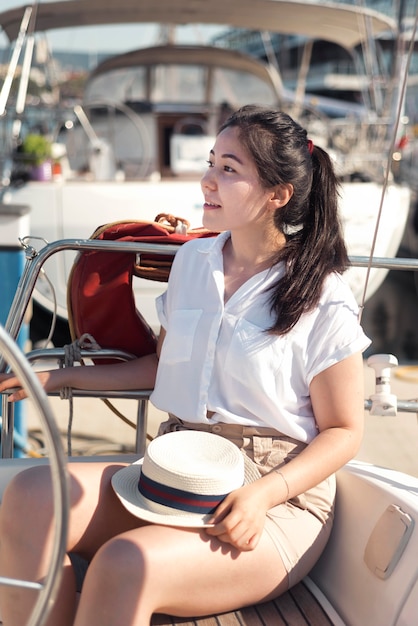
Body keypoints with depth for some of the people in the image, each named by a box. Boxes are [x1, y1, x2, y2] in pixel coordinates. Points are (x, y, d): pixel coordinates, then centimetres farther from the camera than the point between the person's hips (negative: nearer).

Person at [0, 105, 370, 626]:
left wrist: (265, 493, -19)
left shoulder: (323, 300, -6)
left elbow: (343, 431, -3)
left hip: (281, 497, -5)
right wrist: (60, 378, 17)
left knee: (127, 564, -33)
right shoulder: (192, 259, 11)